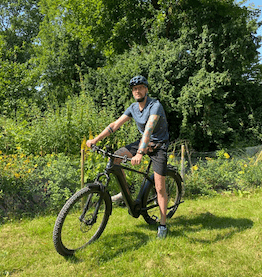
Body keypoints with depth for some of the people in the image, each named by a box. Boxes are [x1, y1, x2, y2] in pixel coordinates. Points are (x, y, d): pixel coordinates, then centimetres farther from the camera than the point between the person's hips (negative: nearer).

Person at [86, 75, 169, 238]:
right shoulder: (133, 108, -1)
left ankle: (163, 225, 9)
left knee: (160, 188, -6)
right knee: (116, 157, -13)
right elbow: (115, 124, -4)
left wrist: (140, 153, -50)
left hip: (159, 146, -6)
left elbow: (148, 129, -37)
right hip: (143, 142, 6)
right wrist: (96, 139, -14)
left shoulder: (155, 106, -22)